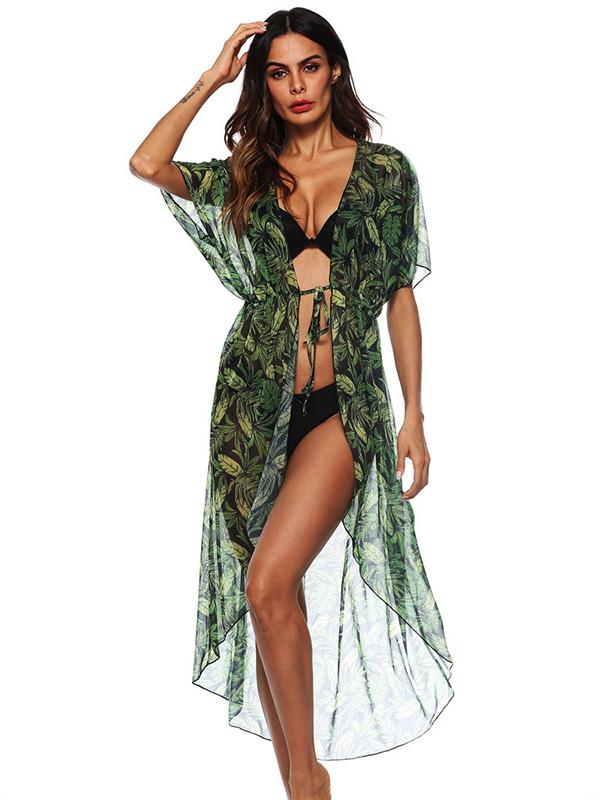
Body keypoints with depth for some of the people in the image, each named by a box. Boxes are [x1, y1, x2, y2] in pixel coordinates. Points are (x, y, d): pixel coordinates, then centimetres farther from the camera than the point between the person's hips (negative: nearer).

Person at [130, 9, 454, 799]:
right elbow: (147, 163, -4)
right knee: (272, 594, 5)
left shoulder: (386, 169, 7)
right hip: (255, 399, 3)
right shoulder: (247, 174, 12)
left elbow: (401, 295, 8)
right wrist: (213, 76, 4)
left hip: (344, 402, -3)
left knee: (270, 585, -17)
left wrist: (414, 417, 4)